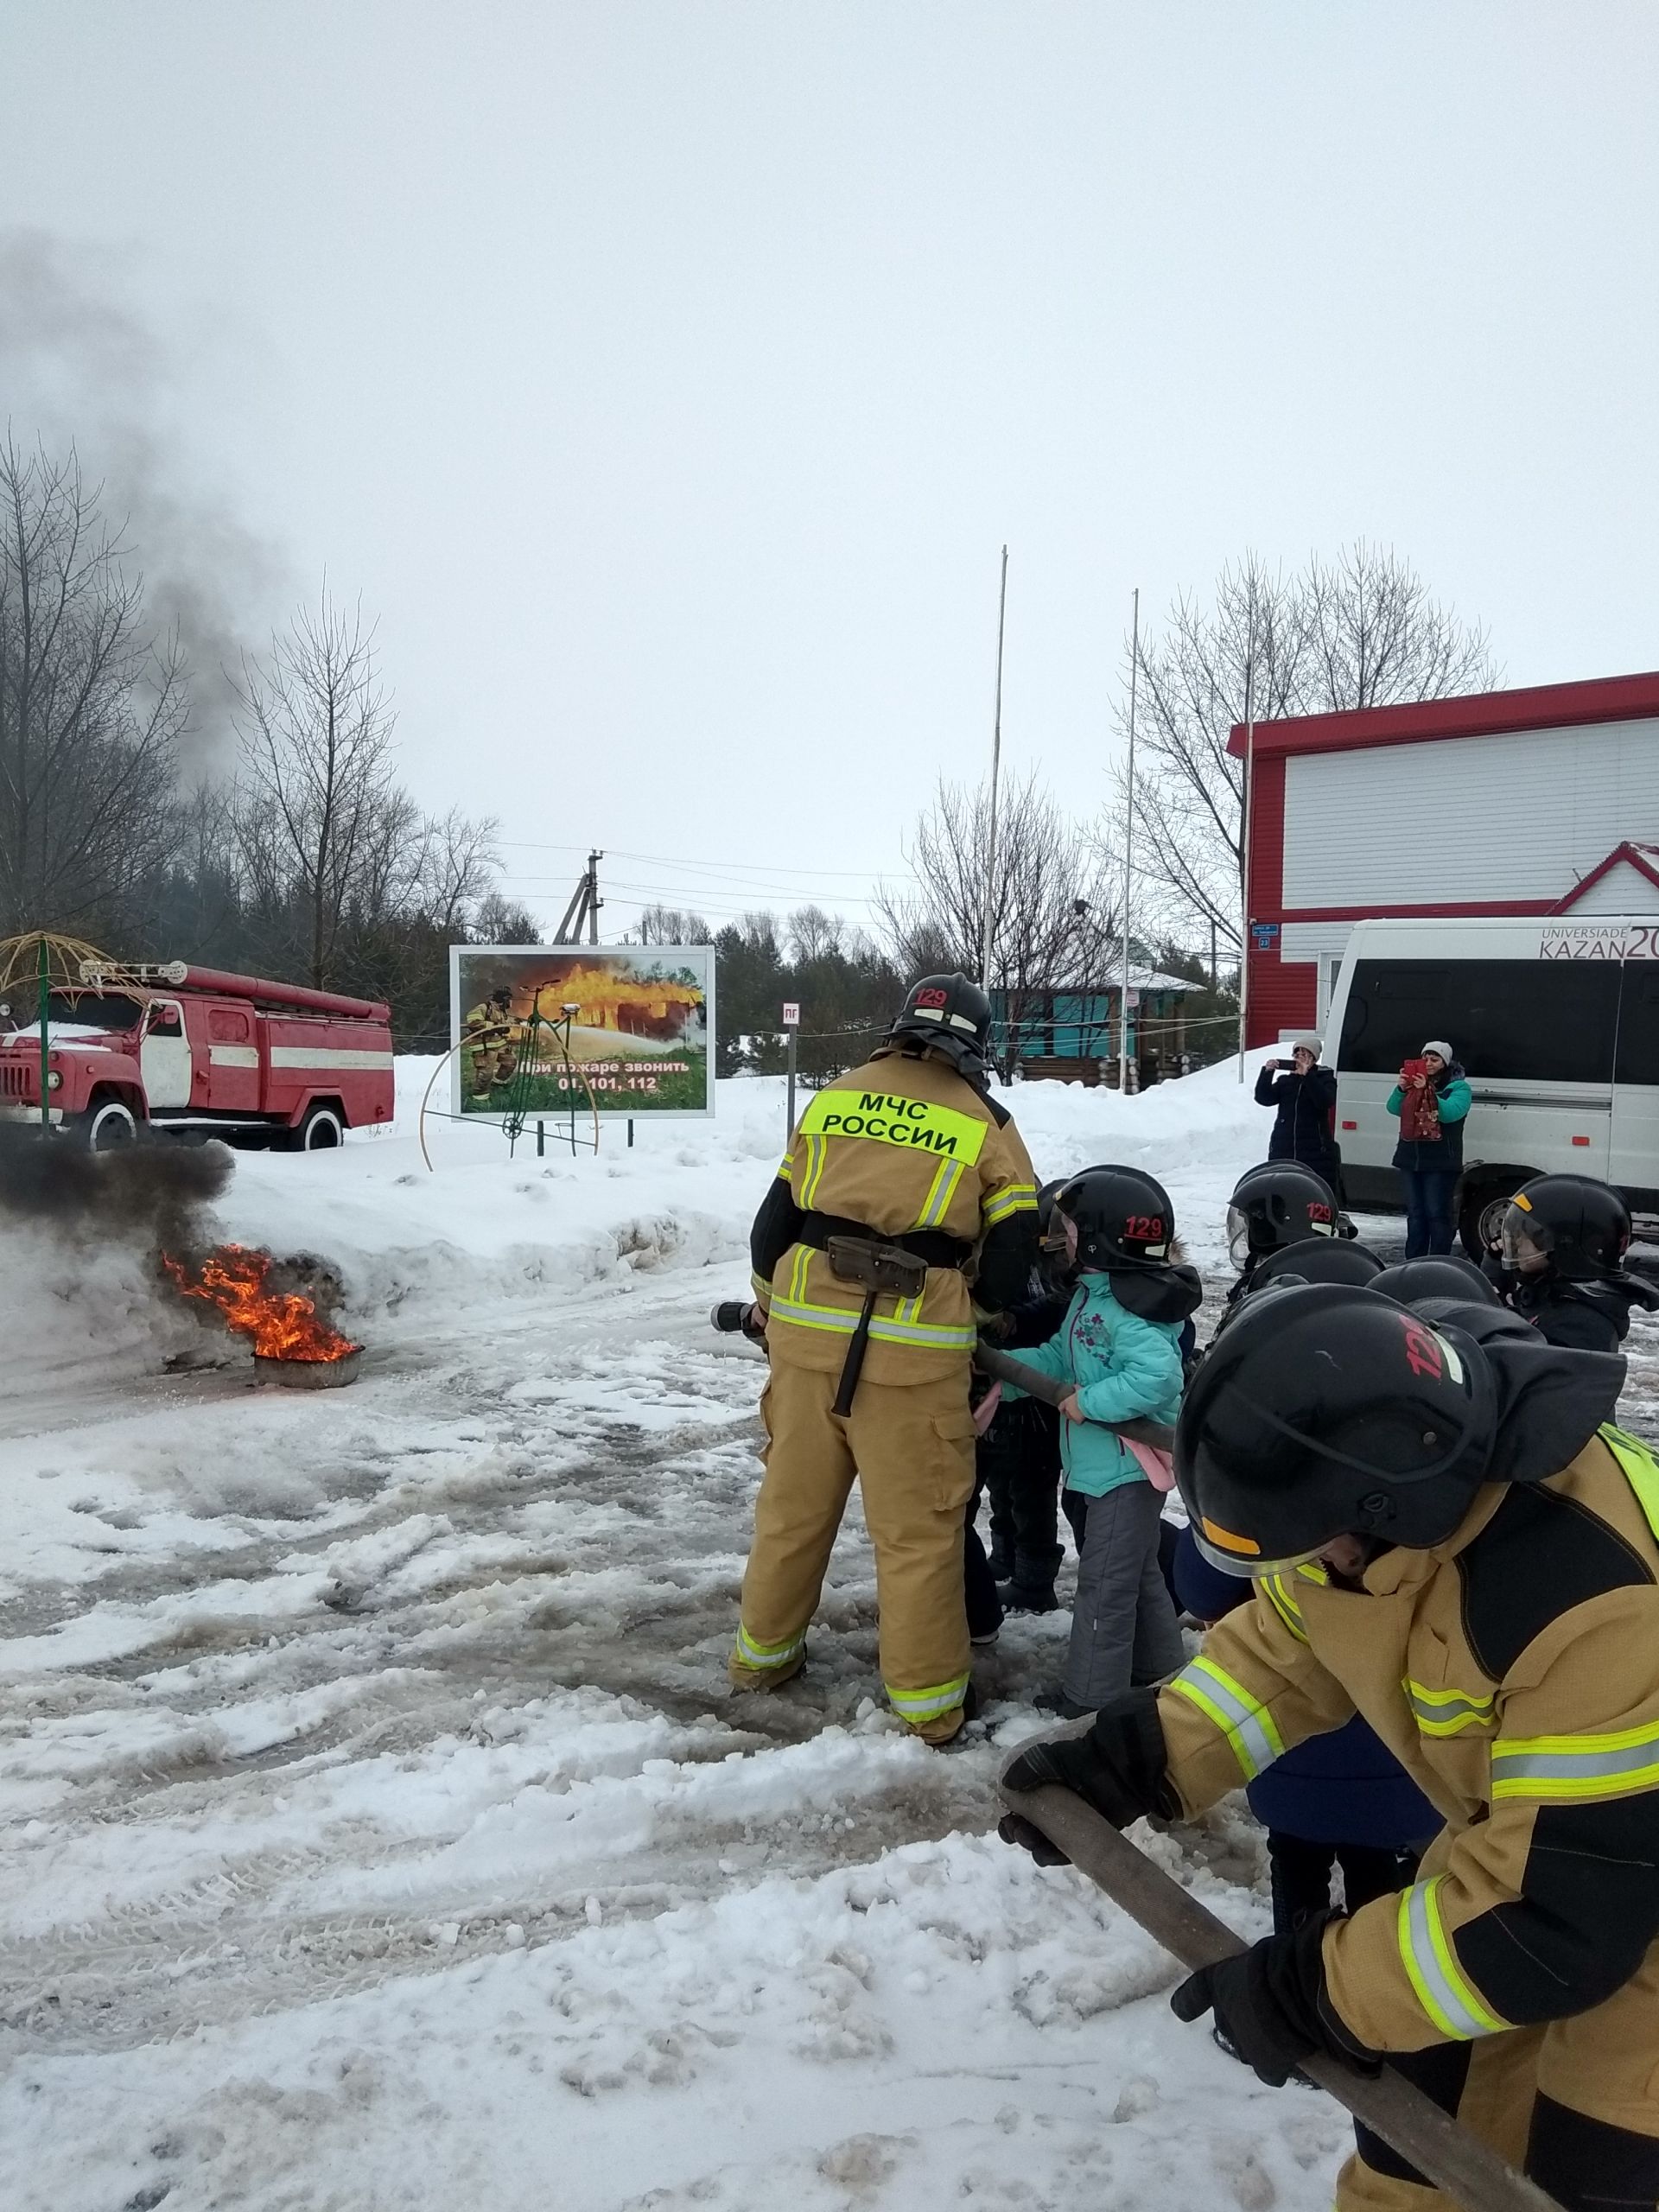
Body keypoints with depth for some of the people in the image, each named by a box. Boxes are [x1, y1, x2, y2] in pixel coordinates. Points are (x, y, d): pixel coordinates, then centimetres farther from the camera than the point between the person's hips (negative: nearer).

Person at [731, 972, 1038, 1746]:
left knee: (794, 1500, 18)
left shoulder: (831, 1100, 11)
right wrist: (977, 1307, 22)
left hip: (806, 1330, 4)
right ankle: (927, 1698, 19)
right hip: (913, 1349, -3)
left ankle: (764, 1652, 34)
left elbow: (773, 1224, 13)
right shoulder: (987, 1125, 2)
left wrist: (777, 1312, 27)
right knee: (917, 1527, 8)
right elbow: (1007, 1262, 1)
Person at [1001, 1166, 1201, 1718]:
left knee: (1104, 1581, 1)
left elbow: (1158, 1374, -36)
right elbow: (1060, 1357, 7)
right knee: (1137, 1571, 24)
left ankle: (1091, 1693, 13)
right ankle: (1157, 1665, 41)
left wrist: (1091, 1401, -28)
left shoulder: (1126, 1310, -25)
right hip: (1099, 1466, 10)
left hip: (1129, 1469, -10)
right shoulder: (1092, 1294, 7)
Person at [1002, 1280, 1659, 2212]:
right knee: (1420, 2118, 14)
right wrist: (1135, 1761, -8)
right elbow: (1289, 1640, 1)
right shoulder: (1391, 1469, -17)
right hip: (1518, 1824, 7)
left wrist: (1314, 1990, -24)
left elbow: (1559, 1911, -32)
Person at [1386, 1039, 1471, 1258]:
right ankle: (1413, 1263, 16)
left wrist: (1427, 1091, -28)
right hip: (1410, 1158, 5)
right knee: (1415, 1213, 10)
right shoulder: (1414, 1082, 12)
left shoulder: (1459, 1087, -2)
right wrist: (1401, 1089, -16)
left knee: (1437, 1214, -6)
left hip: (1440, 1162, -5)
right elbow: (1393, 1108, 2)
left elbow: (1451, 1113, -20)